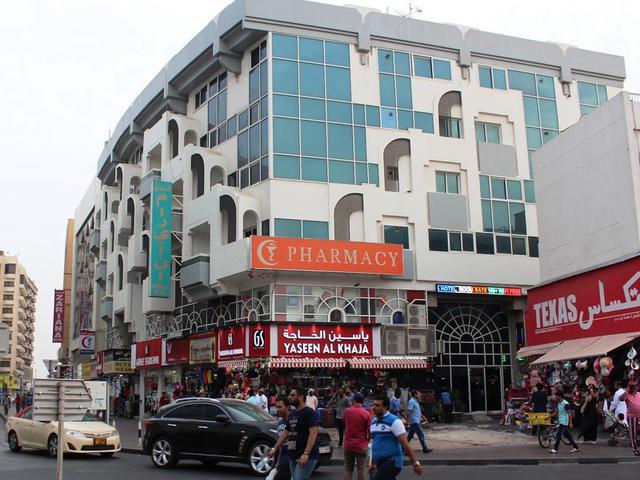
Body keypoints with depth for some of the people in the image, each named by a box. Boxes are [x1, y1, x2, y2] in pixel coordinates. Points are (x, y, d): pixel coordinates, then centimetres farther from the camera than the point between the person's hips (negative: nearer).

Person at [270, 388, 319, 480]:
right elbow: (285, 432, 22)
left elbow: (313, 433, -18)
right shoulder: (292, 414, 18)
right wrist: (275, 449, 16)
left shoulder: (309, 412, -9)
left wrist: (306, 453, -26)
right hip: (293, 455, 9)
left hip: (307, 456, -8)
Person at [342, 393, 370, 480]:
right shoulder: (366, 413, -12)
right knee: (361, 469, 3)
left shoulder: (346, 411, -1)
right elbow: (370, 431, -8)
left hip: (348, 445, 3)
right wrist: (368, 440, 11)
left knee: (348, 468, 13)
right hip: (361, 446, -3)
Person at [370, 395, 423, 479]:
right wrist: (373, 463, 22)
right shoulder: (373, 422, 11)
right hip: (380, 463, 8)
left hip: (392, 462, -8)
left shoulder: (394, 421, -12)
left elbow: (405, 444, -16)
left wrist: (415, 463, -18)